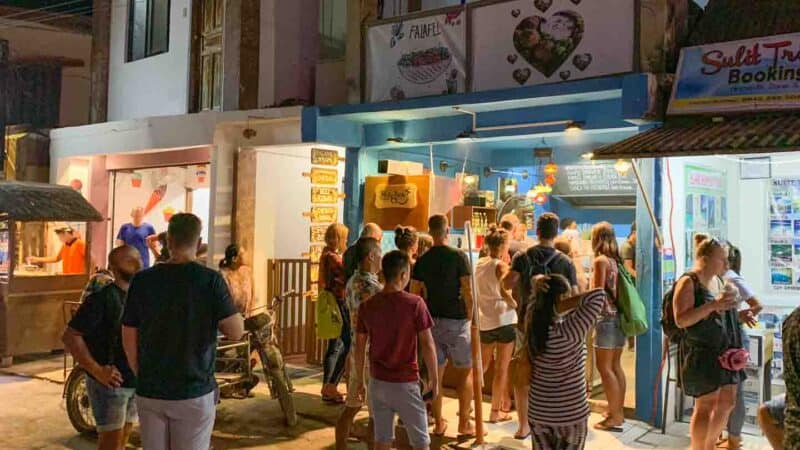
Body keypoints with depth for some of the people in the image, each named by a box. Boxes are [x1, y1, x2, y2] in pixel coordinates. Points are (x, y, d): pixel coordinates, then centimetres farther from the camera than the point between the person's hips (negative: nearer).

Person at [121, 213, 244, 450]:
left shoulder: (142, 280, -2)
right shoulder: (210, 280, -12)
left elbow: (129, 340, 3)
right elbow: (236, 332, -13)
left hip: (150, 392, 3)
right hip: (194, 393, -3)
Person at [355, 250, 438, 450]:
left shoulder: (367, 306, -1)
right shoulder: (414, 303, -13)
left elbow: (359, 347, 5)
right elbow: (427, 345, -12)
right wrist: (434, 381, -2)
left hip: (377, 382, 4)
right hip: (406, 383, -4)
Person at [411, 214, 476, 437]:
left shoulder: (422, 261, 2)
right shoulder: (458, 256, -10)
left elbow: (414, 295, 1)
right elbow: (467, 291, -13)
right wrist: (470, 317, -1)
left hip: (431, 321, 4)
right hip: (456, 320, -3)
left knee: (435, 373, 11)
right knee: (464, 372, 10)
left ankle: (438, 423, 18)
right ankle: (464, 423, 14)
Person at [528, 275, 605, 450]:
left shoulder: (533, 321, -9)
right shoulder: (569, 331, -25)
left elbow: (538, 298, 9)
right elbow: (598, 296, -25)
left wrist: (538, 283, -13)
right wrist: (563, 306, -24)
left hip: (538, 411, 4)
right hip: (571, 413, -4)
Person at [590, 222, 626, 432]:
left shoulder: (600, 260, -11)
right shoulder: (615, 260, 10)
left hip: (606, 317, -8)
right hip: (619, 316, 8)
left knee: (604, 367, -2)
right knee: (615, 366, 14)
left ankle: (614, 416, 1)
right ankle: (618, 411, 21)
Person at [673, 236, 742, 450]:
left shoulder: (717, 280, 13)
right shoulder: (688, 282, -13)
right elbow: (681, 320, -22)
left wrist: (738, 315, 10)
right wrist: (712, 305, -27)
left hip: (724, 351, 8)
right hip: (702, 353, -8)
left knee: (727, 402, 12)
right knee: (706, 405, -2)